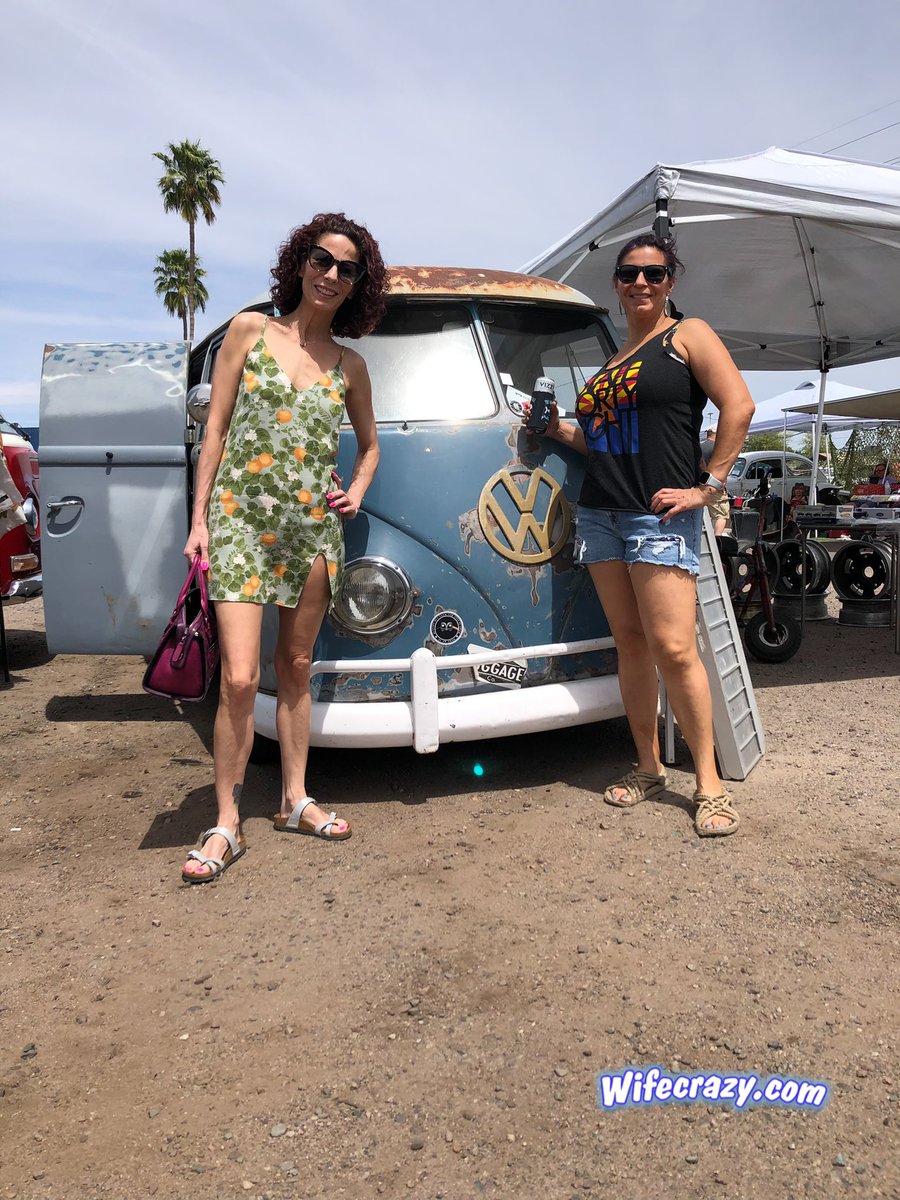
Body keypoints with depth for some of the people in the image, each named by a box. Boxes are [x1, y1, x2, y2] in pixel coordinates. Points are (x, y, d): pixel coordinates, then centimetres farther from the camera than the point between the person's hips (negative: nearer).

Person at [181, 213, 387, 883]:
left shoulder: (348, 365, 11)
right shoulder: (251, 331, 5)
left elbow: (370, 444, 24)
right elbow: (215, 428, 3)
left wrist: (356, 493, 5)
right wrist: (199, 517, -3)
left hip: (315, 526, 3)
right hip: (241, 519, -3)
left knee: (296, 669, 10)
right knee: (240, 678, -10)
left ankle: (296, 801, 23)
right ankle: (227, 827, 3)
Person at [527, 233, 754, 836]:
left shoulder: (687, 335, 3)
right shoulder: (613, 357, 22)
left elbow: (738, 404, -9)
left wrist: (708, 487, -13)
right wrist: (559, 429, 13)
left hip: (661, 516, -6)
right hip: (600, 514, 7)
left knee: (674, 650, -12)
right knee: (630, 644, 7)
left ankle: (710, 782, 0)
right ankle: (648, 768, 17)